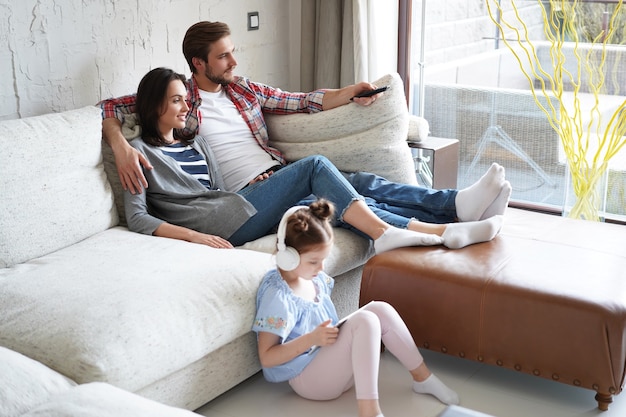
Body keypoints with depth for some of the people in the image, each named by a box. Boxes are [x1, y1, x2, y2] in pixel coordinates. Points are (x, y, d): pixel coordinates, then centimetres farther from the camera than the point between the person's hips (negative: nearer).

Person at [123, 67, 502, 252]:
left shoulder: (197, 143, 28)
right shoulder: (141, 151, 6)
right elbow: (136, 217, -5)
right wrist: (193, 234, -20)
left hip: (230, 214, 7)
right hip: (222, 225, -7)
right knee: (315, 166, -15)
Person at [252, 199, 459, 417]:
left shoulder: (314, 276, 3)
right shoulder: (277, 296, -22)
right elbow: (266, 357, -22)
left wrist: (331, 333, 0)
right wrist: (311, 339, -30)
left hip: (330, 356, 9)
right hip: (308, 378, -9)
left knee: (381, 310, -8)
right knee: (365, 321, -28)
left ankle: (422, 377, 3)